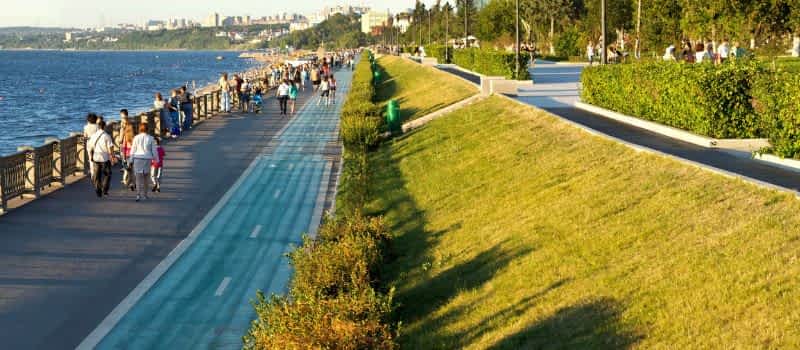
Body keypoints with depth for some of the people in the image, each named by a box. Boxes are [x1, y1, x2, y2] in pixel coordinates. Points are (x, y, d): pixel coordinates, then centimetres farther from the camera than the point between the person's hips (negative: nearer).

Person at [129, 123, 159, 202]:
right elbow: (154, 150, 1)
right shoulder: (151, 138, -1)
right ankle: (144, 194, 19)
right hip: (147, 159, 1)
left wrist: (131, 160, 6)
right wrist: (156, 159, 13)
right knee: (145, 177, 15)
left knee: (139, 177, -3)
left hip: (138, 159, -1)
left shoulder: (136, 138, -3)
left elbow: (133, 150, -1)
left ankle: (138, 195, -15)